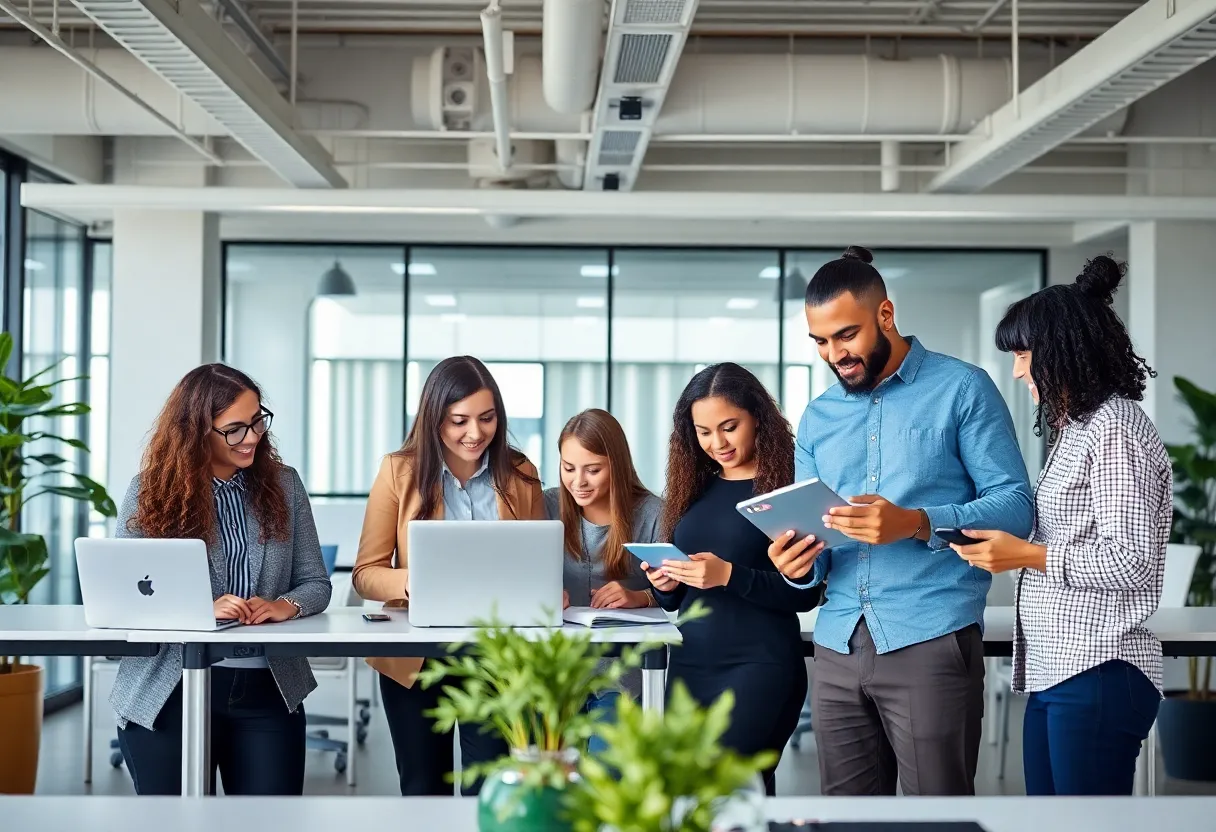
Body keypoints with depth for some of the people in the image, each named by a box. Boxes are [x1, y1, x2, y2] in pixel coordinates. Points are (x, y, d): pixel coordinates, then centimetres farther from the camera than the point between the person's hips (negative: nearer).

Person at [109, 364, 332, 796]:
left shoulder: (283, 485, 6)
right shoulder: (150, 492, -2)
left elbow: (316, 583, 8)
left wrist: (285, 605, -15)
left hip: (268, 691, 2)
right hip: (167, 692, -2)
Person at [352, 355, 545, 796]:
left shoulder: (520, 475, 1)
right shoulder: (400, 471, -5)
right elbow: (366, 573, -5)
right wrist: (411, 580, -26)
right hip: (415, 658, 0)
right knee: (424, 791, 10)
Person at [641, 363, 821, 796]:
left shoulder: (789, 485, -5)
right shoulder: (694, 487, 12)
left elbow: (805, 594, -10)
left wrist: (728, 575, -20)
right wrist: (665, 585, -3)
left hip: (760, 664, -6)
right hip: (687, 663, 6)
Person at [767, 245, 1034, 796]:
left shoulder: (961, 390, 0)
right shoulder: (818, 418, 16)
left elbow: (1014, 504, -6)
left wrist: (914, 523, -20)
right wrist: (801, 565, -5)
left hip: (931, 640, -5)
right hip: (838, 644, 5)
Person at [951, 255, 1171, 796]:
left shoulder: (1115, 429, -10)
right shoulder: (1076, 429, 19)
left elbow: (1132, 561, -16)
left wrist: (1027, 556, -15)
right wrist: (1003, 549, 10)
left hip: (1098, 676, -9)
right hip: (1053, 672, 9)